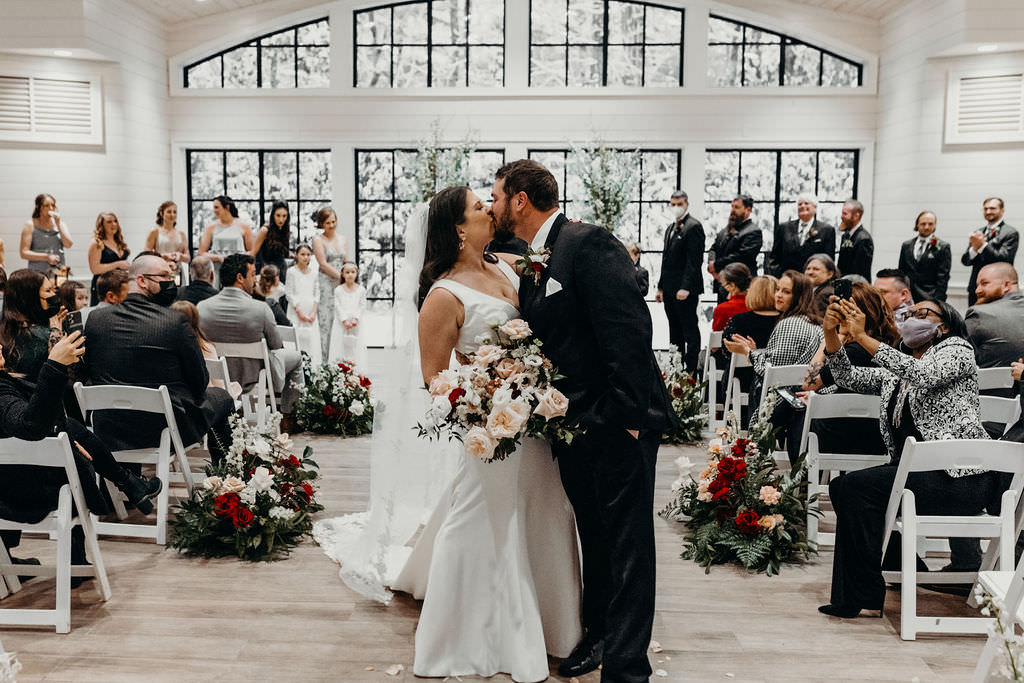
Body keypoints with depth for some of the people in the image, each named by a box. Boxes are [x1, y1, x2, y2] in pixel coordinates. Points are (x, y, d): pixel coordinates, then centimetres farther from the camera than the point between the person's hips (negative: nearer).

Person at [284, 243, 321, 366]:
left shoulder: (314, 272, 11)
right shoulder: (291, 272, -2)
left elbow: (317, 294, 10)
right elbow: (290, 294, -4)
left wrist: (313, 313, -1)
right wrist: (300, 313, -9)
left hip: (311, 313, 4)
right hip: (296, 312, -4)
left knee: (313, 341, -2)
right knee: (297, 342, -8)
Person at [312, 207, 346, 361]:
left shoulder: (341, 239, 16)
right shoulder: (318, 240, 0)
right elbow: (323, 264, -7)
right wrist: (341, 277, -9)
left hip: (341, 285, 5)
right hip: (325, 285, -5)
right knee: (325, 324, -8)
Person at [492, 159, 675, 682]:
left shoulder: (589, 244, -15)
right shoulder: (532, 265, 13)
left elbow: (628, 332, -22)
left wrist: (625, 415, -23)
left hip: (617, 424, -9)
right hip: (573, 424, 9)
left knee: (626, 545, 0)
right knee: (593, 537, 22)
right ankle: (599, 632, 39)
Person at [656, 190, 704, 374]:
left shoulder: (693, 226, -9)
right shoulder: (670, 228, 19)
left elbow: (694, 260, -17)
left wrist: (686, 287, -23)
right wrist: (661, 287, 18)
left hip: (686, 290, -9)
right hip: (670, 289, 9)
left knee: (690, 331, -3)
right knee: (674, 331, 13)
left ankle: (691, 370, 1)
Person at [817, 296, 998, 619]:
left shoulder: (956, 350, 2)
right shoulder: (895, 372, 22)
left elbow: (924, 374, -20)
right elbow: (849, 378, 9)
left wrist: (862, 336, -24)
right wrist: (831, 333, -6)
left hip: (962, 478, -8)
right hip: (917, 473, 8)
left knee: (856, 486, -21)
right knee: (842, 485, -5)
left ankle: (864, 594, -10)